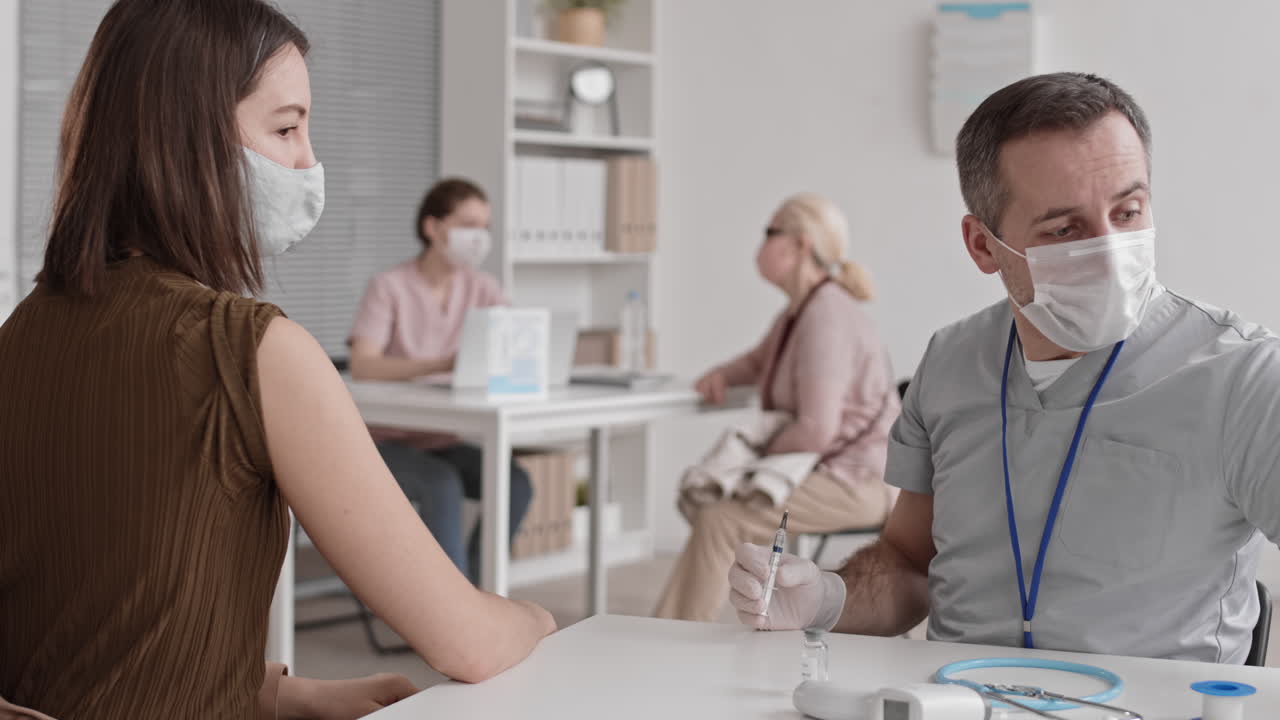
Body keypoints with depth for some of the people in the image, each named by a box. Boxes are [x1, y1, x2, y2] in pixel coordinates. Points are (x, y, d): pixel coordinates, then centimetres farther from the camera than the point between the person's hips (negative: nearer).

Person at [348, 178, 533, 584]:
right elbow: (362, 367, -27)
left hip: (445, 441, 5)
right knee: (443, 485, -34)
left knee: (516, 483, -20)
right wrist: (441, 364, -41)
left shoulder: (481, 288, 3)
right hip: (386, 443, -5)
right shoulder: (390, 287, -13)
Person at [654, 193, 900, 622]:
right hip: (834, 472, 11)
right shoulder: (799, 310, 11)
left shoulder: (825, 317, -20)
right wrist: (723, 375, 9)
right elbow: (762, 360, 31)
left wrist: (764, 453, -8)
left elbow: (815, 430, -26)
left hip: (859, 481, -11)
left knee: (720, 521, -20)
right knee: (704, 499, 5)